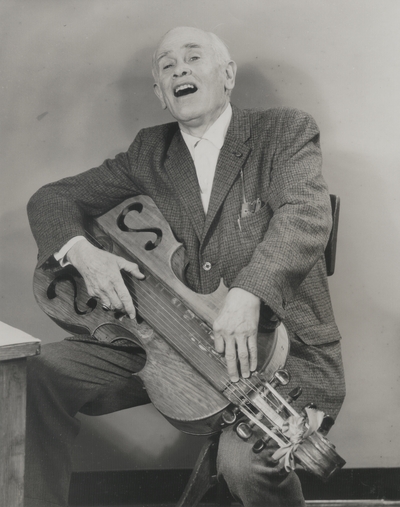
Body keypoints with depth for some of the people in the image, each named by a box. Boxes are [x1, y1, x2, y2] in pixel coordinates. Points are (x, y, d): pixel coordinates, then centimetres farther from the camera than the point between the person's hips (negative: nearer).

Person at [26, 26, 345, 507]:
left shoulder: (286, 131, 1)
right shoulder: (150, 152, 13)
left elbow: (307, 214, -18)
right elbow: (51, 199, 12)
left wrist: (249, 292, -36)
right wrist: (81, 251, -12)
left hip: (278, 346, -4)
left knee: (246, 459, -32)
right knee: (36, 372, -12)